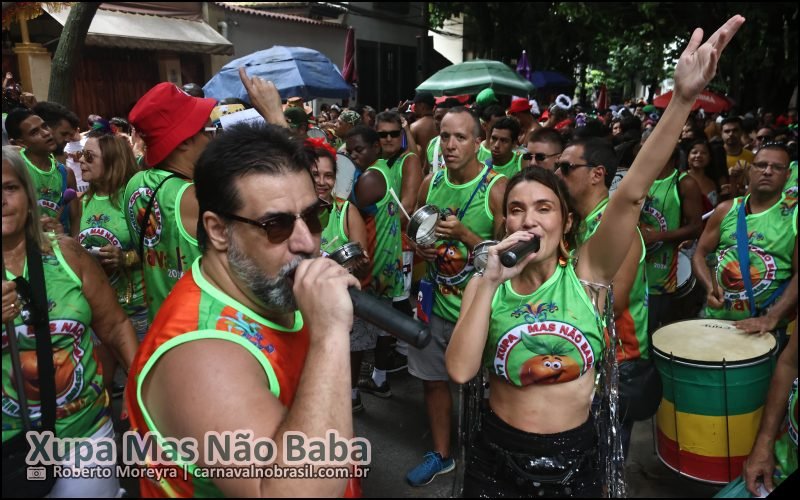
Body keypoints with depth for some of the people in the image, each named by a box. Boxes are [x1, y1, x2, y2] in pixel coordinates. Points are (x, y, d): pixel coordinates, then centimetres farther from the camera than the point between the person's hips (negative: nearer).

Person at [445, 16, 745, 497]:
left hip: (575, 461, 0)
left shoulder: (587, 273, -11)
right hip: (499, 457, 1)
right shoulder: (485, 286, -6)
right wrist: (490, 283, -22)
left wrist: (683, 98, -36)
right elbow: (460, 369, -18)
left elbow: (632, 193, -25)